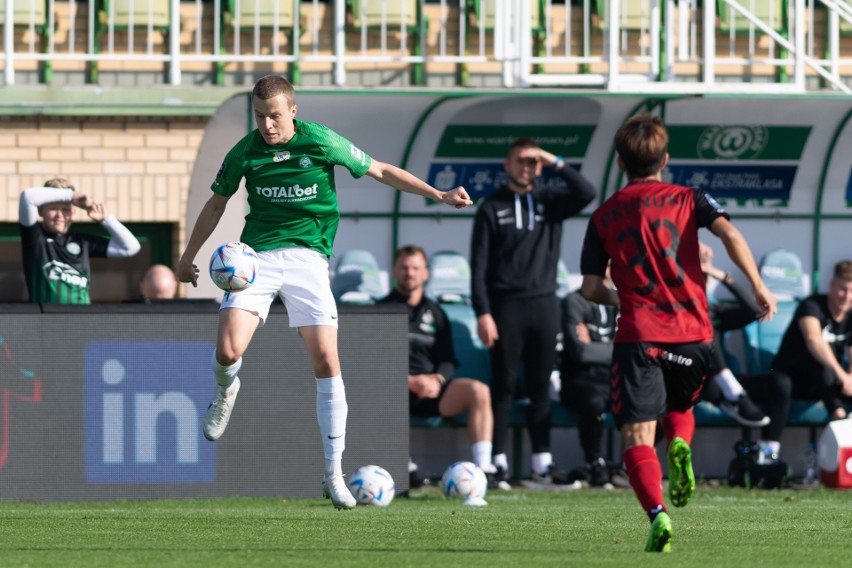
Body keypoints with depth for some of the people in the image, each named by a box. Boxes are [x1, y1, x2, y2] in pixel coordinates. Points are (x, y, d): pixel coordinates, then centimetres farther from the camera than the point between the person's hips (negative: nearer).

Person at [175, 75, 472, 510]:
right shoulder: (245, 152, 1)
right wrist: (188, 257, 23)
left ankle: (334, 474, -3)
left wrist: (439, 195, 1)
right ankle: (225, 392, 22)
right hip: (256, 256, 1)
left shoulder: (321, 142, -4)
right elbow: (217, 202, 18)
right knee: (228, 352, -19)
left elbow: (380, 171, 6)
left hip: (307, 257, -1)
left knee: (326, 362, -10)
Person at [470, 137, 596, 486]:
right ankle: (499, 461, -3)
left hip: (544, 305, 3)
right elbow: (479, 265, -2)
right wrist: (483, 313, -11)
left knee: (540, 388, 4)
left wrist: (557, 163, -10)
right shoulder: (492, 208, 3)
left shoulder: (550, 202, 10)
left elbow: (586, 195, -8)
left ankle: (542, 462, 6)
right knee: (503, 386, -3)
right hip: (506, 306, -3)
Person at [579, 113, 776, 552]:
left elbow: (591, 287, 8)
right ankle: (680, 444, -6)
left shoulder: (605, 216, 11)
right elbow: (729, 233, -9)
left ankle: (657, 513, -30)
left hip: (638, 335, -2)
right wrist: (758, 286, -9)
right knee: (680, 407, 28)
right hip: (693, 334, 2)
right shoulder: (689, 200, 10)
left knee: (637, 434, -5)